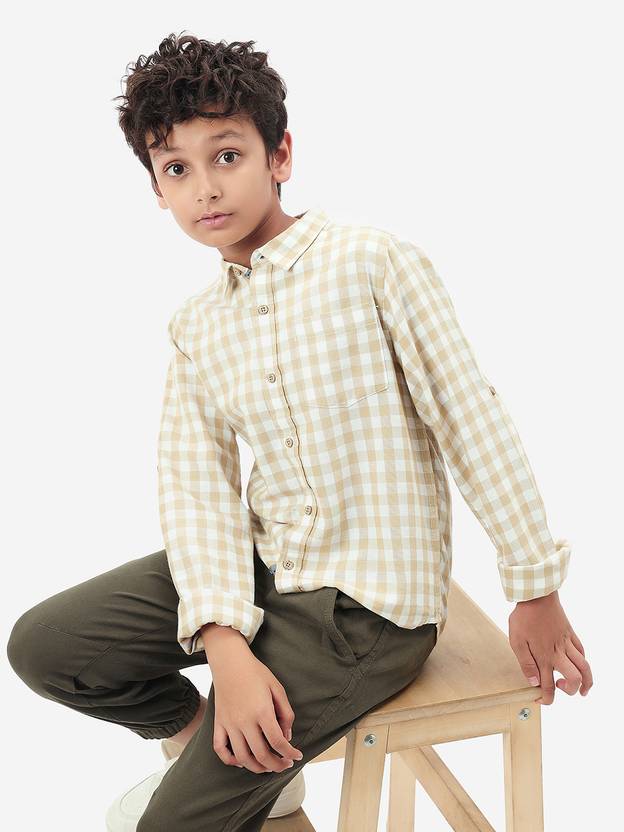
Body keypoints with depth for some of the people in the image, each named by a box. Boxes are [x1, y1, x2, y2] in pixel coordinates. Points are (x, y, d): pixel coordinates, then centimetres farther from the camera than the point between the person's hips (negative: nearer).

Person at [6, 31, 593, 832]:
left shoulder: (375, 262, -13)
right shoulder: (196, 326, 4)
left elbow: (471, 419, -12)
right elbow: (195, 482, -5)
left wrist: (536, 589, -8)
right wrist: (225, 642, -20)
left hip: (369, 605, -6)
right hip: (265, 562, 6)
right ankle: (205, 743, 23)